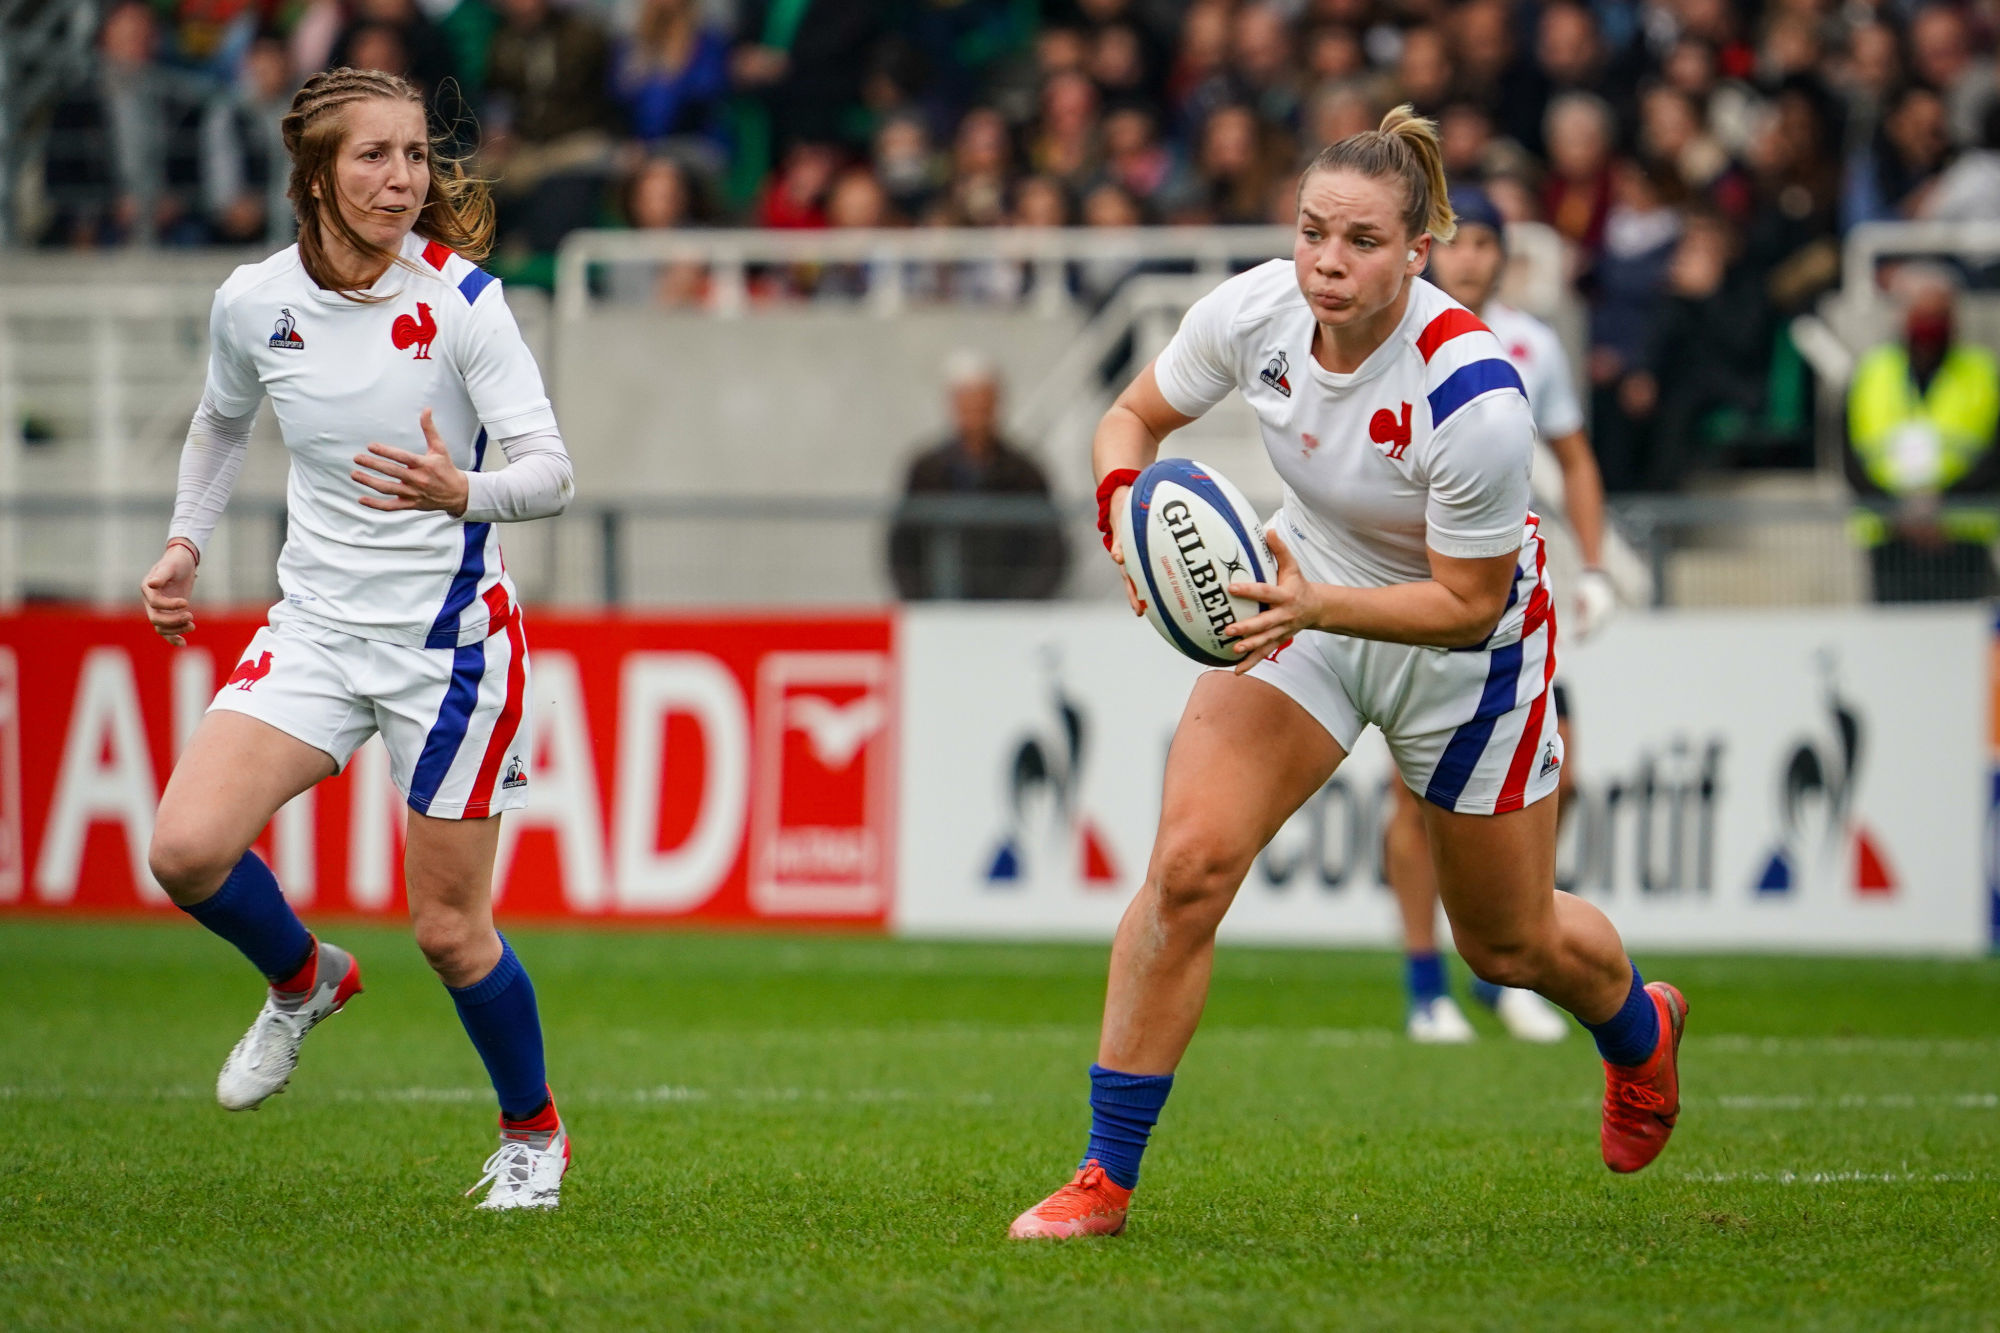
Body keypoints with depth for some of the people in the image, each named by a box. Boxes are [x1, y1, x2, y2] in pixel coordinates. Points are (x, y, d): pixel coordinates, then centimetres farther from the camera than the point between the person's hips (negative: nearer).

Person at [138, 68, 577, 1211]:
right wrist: (186, 545, 9)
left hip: (450, 639, -3)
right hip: (317, 629, 3)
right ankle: (304, 980, 16)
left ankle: (534, 1130, 27)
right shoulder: (255, 302, -2)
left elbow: (551, 472, -20)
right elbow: (223, 421, 20)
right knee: (186, 849, -16)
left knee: (450, 931, 0)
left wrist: (461, 492, -40)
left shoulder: (460, 300, -14)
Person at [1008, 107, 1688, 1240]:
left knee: (1508, 942, 14)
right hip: (1306, 600, 3)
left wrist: (1317, 606, -40)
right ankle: (1106, 1179, -11)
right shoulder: (1255, 311, -21)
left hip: (1463, 649, -3)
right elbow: (1136, 415, -4)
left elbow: (1467, 600, -25)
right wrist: (1128, 509, -25)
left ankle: (1639, 1029, 52)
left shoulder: (1476, 397, -35)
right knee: (1189, 861, -18)